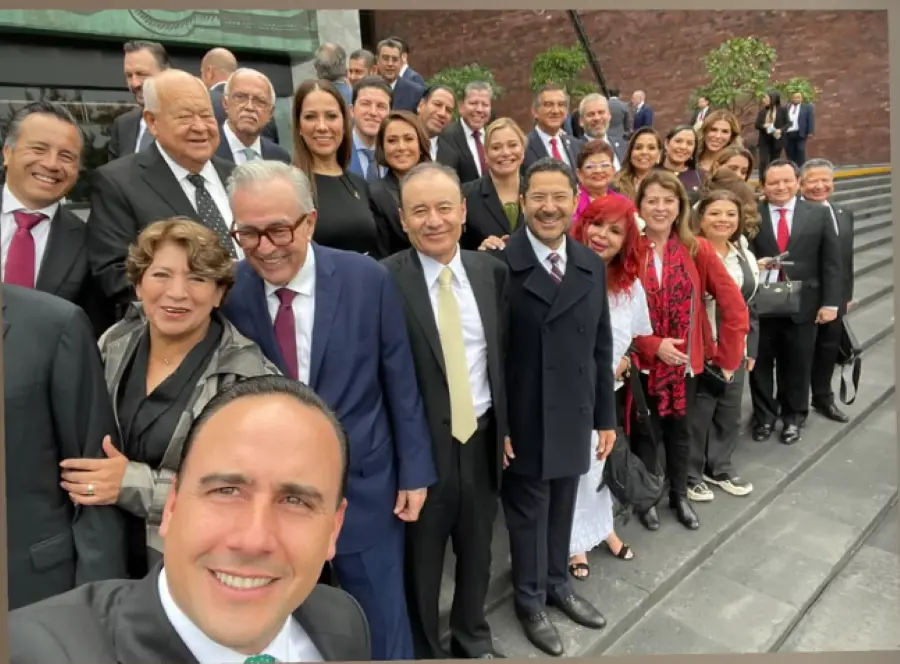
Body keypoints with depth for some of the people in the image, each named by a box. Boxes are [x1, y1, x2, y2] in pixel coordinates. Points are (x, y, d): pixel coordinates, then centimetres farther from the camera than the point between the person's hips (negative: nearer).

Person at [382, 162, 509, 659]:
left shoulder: (493, 272, 1)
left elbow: (503, 355, 9)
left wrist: (505, 427, 8)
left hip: (482, 437, 4)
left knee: (477, 550, 23)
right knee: (421, 558, 16)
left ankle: (473, 639, 49)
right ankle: (425, 650, 42)